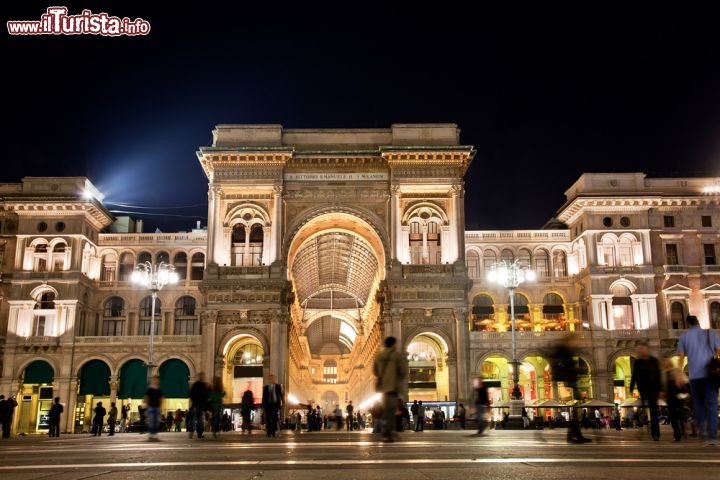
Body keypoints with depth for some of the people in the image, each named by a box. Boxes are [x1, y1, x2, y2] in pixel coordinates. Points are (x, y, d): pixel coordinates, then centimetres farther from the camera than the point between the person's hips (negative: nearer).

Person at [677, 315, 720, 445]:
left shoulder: (684, 336, 8)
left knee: (698, 402, 15)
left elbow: (681, 357, 3)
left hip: (695, 375, 0)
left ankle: (702, 427, -3)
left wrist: (680, 376, 5)